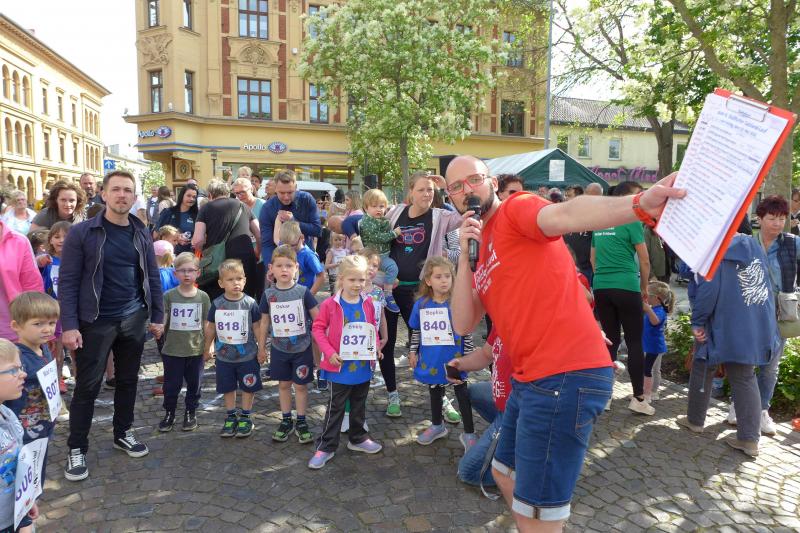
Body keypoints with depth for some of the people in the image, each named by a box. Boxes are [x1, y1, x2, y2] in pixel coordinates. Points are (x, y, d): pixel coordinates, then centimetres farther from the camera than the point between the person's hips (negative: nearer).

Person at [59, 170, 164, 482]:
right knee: (87, 386, 4)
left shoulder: (141, 234, 4)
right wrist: (69, 325, -14)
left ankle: (123, 433, 33)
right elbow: (67, 281, -9)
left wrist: (157, 316, 6)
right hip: (95, 322, -4)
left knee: (128, 380, 15)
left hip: (133, 319, 4)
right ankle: (76, 448, 19)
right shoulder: (82, 232, -9)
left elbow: (152, 276, 8)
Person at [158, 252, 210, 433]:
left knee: (194, 384, 12)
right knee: (171, 385, 10)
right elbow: (162, 321, -3)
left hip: (196, 350, 1)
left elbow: (206, 324, 4)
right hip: (172, 350, -1)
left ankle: (190, 413, 29)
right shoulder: (169, 296, -4)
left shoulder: (203, 297, -1)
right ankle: (169, 413, 28)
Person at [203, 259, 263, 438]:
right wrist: (207, 348, 12)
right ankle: (231, 417, 30)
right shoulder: (217, 304, -5)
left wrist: (261, 349, -3)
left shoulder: (250, 303, -11)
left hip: (247, 355, -2)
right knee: (227, 388, 14)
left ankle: (245, 418, 25)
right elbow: (211, 328, 6)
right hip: (224, 355, 2)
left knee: (248, 387, 9)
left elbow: (257, 327, -4)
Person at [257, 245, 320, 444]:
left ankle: (301, 422, 22)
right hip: (279, 348, 2)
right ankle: (286, 421, 28)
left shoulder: (303, 292, -11)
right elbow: (264, 322, 6)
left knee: (301, 385, 7)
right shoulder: (268, 294, -3)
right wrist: (261, 347, 9)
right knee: (283, 384, 13)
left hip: (302, 348, -2)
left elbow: (317, 318, -5)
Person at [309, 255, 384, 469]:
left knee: (359, 405, 20)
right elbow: (318, 328, -9)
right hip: (340, 367, -4)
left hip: (363, 367, 4)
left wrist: (376, 346, -6)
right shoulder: (330, 304, -14)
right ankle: (325, 447, 19)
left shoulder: (368, 304, -2)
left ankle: (358, 438, 39)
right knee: (335, 407, 6)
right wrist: (329, 352, -18)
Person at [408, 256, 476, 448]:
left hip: (454, 360, -3)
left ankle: (469, 433, 24)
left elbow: (467, 331, -7)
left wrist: (469, 355, -8)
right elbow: (416, 331, 8)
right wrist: (413, 352, 7)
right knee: (434, 392, 22)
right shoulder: (421, 304, -4)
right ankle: (437, 426, 45)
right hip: (431, 361, 4)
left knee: (462, 394, 8)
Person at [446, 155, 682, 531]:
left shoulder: (516, 209, -5)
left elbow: (565, 215, -28)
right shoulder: (481, 252, 18)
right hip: (530, 380, 10)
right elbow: (463, 324, 8)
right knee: (505, 473, 29)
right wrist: (465, 256, -2)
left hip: (567, 375, -10)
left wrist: (638, 205, -48)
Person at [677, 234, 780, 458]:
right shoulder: (756, 248, 9)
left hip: (723, 327, -6)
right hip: (756, 329, 6)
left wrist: (697, 322, -10)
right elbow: (767, 287, 17)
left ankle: (695, 420, 27)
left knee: (702, 370, 13)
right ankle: (749, 439, 8)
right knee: (745, 379, 11)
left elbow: (708, 290, -19)